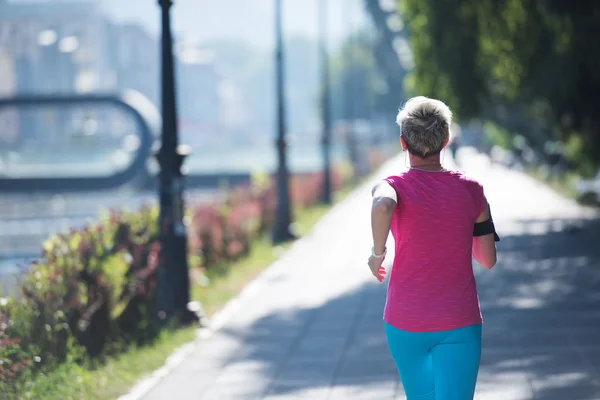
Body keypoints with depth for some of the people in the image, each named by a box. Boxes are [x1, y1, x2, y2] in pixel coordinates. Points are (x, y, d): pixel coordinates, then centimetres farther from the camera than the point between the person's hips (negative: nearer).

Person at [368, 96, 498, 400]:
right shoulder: (470, 190, -1)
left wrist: (377, 252, -15)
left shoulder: (394, 187, -7)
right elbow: (488, 259, 6)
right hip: (459, 323, -1)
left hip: (405, 323, 1)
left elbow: (382, 207, -33)